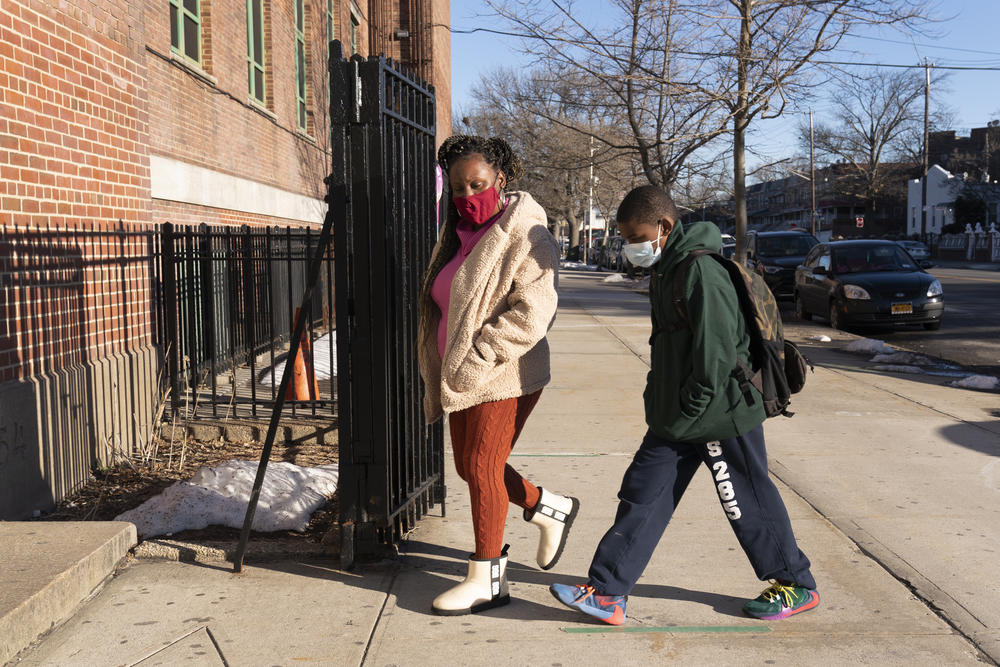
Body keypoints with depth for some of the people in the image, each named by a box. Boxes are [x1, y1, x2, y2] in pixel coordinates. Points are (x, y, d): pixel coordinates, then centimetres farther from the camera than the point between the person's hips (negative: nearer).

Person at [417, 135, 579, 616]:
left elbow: (530, 314, -23)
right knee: (469, 467, 13)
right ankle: (551, 509, 33)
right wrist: (440, 376, 18)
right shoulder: (459, 236, 14)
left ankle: (486, 580, 9)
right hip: (462, 376, 9)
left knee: (482, 469, -5)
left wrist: (477, 360, -22)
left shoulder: (525, 238, -14)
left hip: (506, 378, -9)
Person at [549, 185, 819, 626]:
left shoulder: (700, 272, -21)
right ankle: (607, 593, 10)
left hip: (720, 413, -9)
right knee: (642, 496, 5)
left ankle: (797, 586, 27)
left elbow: (716, 352, -23)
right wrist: (661, 405, 17)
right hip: (676, 417, 9)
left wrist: (692, 411, -18)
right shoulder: (664, 271, 11)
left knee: (748, 503, 7)